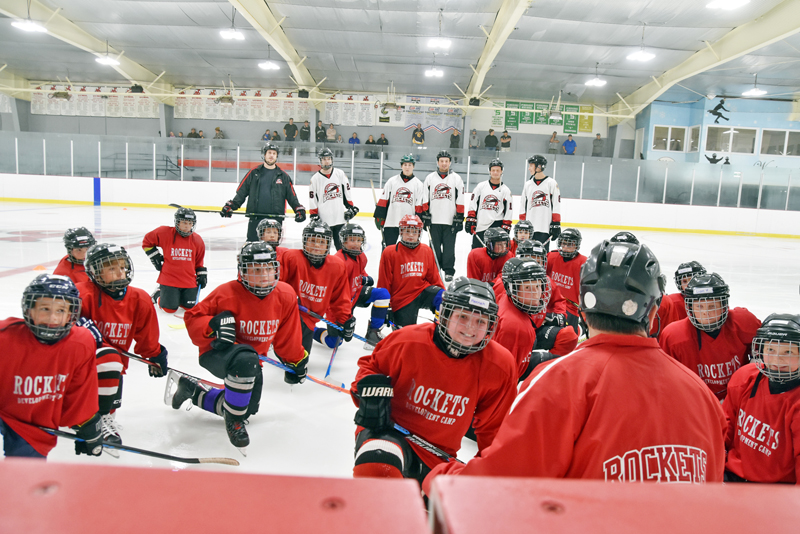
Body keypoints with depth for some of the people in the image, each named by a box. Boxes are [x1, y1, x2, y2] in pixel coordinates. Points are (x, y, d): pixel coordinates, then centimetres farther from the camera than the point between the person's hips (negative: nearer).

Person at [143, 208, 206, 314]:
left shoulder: (197, 240, 3)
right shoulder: (165, 233, -7)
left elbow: (199, 262, 14)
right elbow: (147, 241, 8)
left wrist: (202, 274, 5)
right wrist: (154, 256, 2)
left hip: (189, 281, 3)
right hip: (169, 279, -3)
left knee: (190, 307, 1)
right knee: (170, 308, -7)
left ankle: (177, 296, 31)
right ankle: (158, 295, 24)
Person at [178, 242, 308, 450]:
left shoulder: (286, 295, -9)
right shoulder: (227, 293, -21)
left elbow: (287, 337, 5)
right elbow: (192, 318, -14)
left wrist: (296, 362, 12)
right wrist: (214, 325, -33)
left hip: (250, 359, 6)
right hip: (216, 353, -6)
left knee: (248, 409, 16)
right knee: (247, 360, -41)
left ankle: (193, 390, 35)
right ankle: (233, 420, -16)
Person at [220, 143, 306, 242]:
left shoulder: (283, 176, 10)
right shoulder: (253, 173, 9)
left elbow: (292, 197, 10)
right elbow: (241, 193, 7)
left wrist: (299, 210, -2)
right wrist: (230, 206, -3)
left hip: (275, 219, 0)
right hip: (255, 218, 0)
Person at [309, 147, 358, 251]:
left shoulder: (340, 174, 5)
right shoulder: (315, 178, -1)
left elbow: (347, 192, 10)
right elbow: (312, 200, 1)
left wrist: (350, 207, 5)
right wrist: (314, 216, -2)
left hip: (340, 218, 2)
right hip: (323, 220, -2)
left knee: (341, 245, 8)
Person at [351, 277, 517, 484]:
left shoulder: (500, 365, -10)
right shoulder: (409, 341, -16)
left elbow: (491, 427, 6)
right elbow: (371, 365, 4)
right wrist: (371, 391, -15)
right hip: (388, 430, -4)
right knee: (377, 465, -37)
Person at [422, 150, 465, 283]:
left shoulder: (456, 178, 5)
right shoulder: (430, 178, 9)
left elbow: (460, 200, 3)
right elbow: (425, 199, 10)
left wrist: (459, 217, -2)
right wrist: (425, 215, 2)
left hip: (450, 220, -1)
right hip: (434, 220, 1)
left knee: (449, 246, 0)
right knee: (434, 246, 4)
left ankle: (449, 271, 8)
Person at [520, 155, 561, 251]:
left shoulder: (552, 183, 0)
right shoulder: (528, 184, 13)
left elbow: (556, 207, -3)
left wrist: (556, 225, -8)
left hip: (545, 228, -4)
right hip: (529, 228, 4)